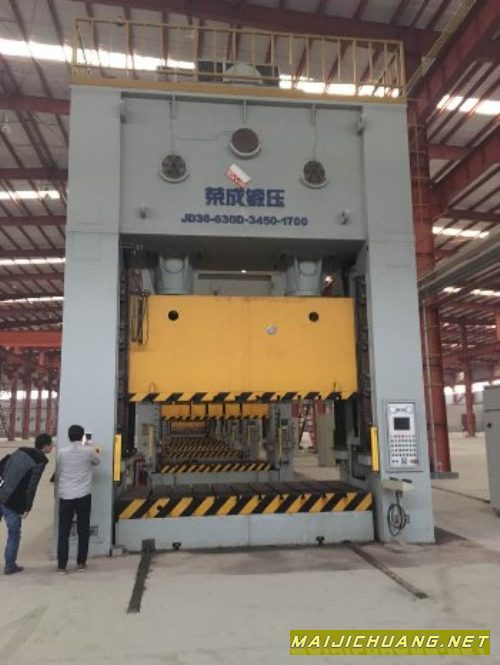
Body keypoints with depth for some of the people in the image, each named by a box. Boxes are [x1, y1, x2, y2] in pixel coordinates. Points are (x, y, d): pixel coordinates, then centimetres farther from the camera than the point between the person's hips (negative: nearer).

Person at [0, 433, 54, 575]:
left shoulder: (21, 451, 10)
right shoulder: (40, 460, -10)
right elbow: (32, 485, -14)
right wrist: (28, 507, -6)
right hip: (12, 501, -6)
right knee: (14, 534, 10)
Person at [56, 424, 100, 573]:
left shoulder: (62, 453, 0)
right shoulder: (88, 451, -4)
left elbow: (57, 474, 11)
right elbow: (97, 461, 18)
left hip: (65, 495, 1)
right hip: (83, 495, -1)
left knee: (63, 531, 8)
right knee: (83, 530, 10)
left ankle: (61, 565, 9)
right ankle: (81, 562, 14)